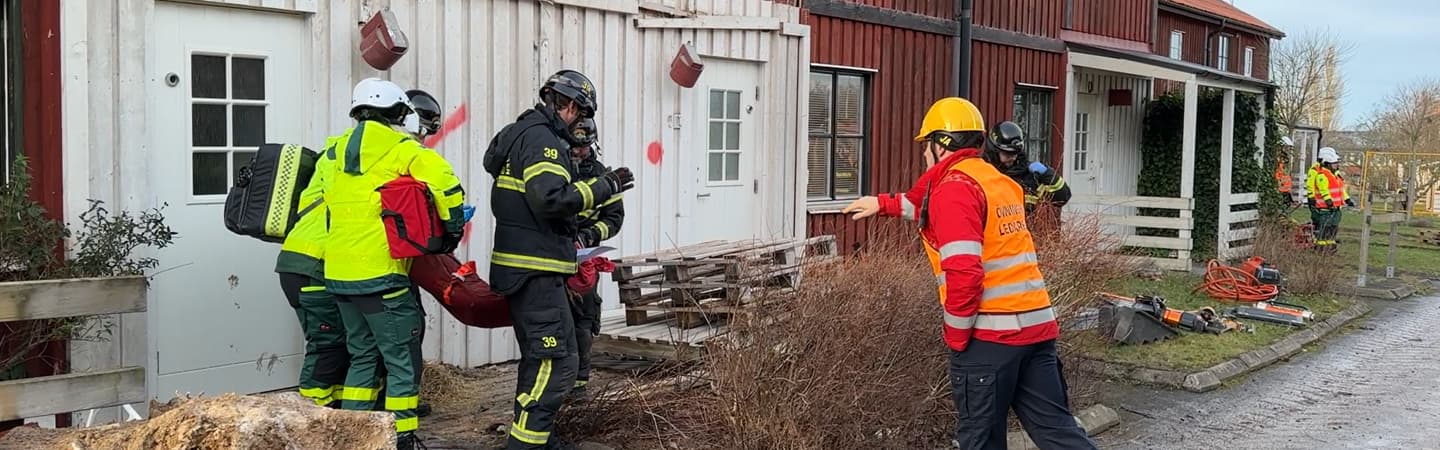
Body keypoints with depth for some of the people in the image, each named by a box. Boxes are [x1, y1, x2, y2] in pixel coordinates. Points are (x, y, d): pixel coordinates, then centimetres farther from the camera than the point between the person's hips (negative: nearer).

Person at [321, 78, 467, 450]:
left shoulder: (336, 152, 14)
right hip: (380, 273, -7)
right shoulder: (400, 148, -7)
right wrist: (453, 228, -4)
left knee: (363, 355, 19)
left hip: (339, 272, 7)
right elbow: (444, 182, -18)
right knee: (403, 360, 2)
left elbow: (328, 199, 22)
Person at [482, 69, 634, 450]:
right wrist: (603, 186, -17)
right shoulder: (542, 139, -15)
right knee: (557, 361, -10)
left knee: (538, 356, 20)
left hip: (523, 264, 11)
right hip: (536, 270, -11)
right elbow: (551, 198, -27)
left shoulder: (519, 133, 17)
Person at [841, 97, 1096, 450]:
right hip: (1036, 324, 8)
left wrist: (956, 335, -9)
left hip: (991, 333, -8)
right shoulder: (999, 181, 17)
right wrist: (884, 204, 46)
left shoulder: (954, 186, -10)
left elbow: (963, 271, -20)